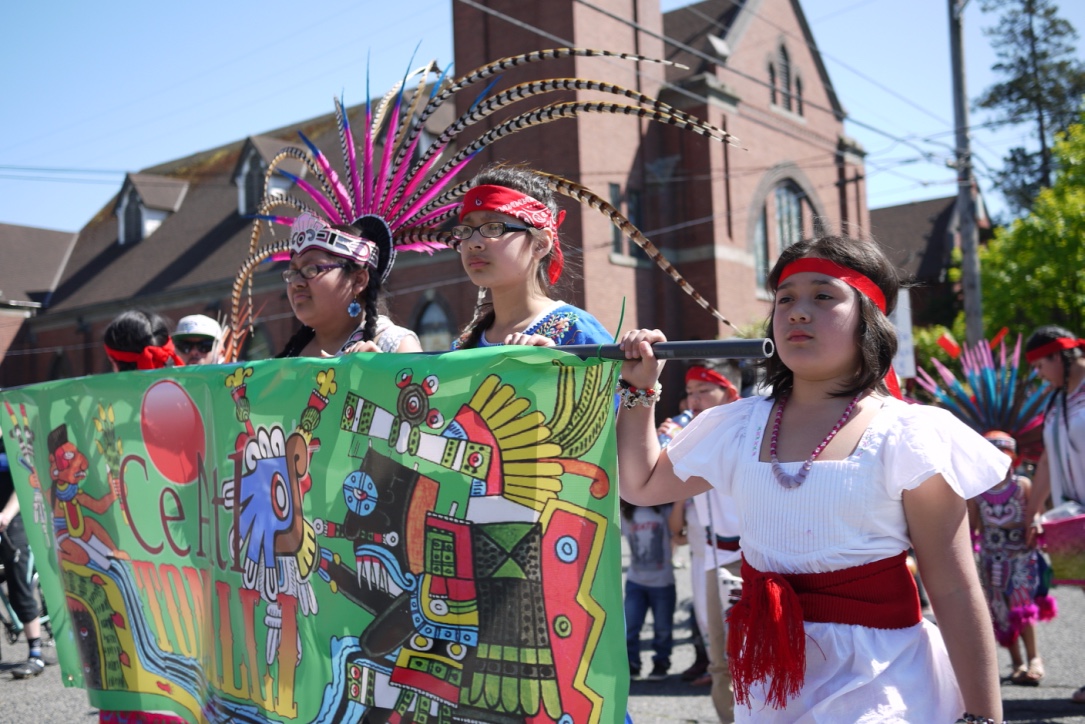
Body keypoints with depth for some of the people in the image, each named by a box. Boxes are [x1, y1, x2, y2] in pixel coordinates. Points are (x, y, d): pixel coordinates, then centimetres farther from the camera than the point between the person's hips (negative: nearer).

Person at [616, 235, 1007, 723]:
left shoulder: (908, 436, -9)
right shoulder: (736, 428, 5)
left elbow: (955, 593, -9)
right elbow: (641, 487, 19)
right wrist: (638, 390, 9)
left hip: (880, 681, -4)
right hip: (767, 678, 4)